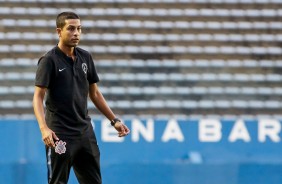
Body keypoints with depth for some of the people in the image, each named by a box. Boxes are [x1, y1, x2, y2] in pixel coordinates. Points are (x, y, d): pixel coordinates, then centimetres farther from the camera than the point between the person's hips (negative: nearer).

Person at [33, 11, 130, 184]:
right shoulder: (49, 60, -9)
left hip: (85, 131, 6)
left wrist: (114, 120, 15)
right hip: (60, 134, -6)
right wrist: (44, 128, -29)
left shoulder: (85, 57, 8)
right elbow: (38, 97, -15)